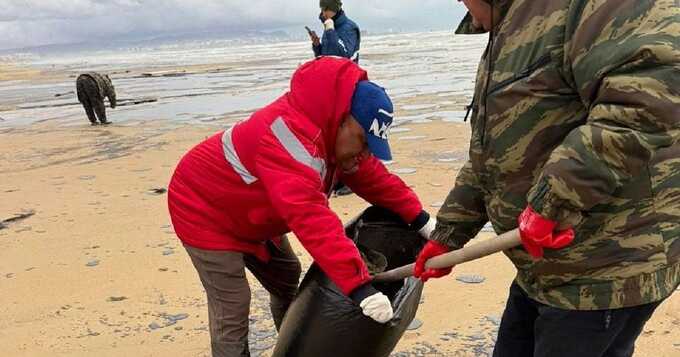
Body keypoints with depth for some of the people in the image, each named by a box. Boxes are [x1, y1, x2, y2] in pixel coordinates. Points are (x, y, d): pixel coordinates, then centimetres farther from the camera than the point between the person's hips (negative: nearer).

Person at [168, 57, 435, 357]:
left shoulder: (334, 131, -8)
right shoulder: (291, 134, -40)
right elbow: (311, 219, -49)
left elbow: (373, 177, 2)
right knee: (232, 308, -9)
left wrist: (421, 220, -3)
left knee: (287, 279, 16)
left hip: (249, 214, 9)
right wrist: (359, 287, -52)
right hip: (204, 209, -9)